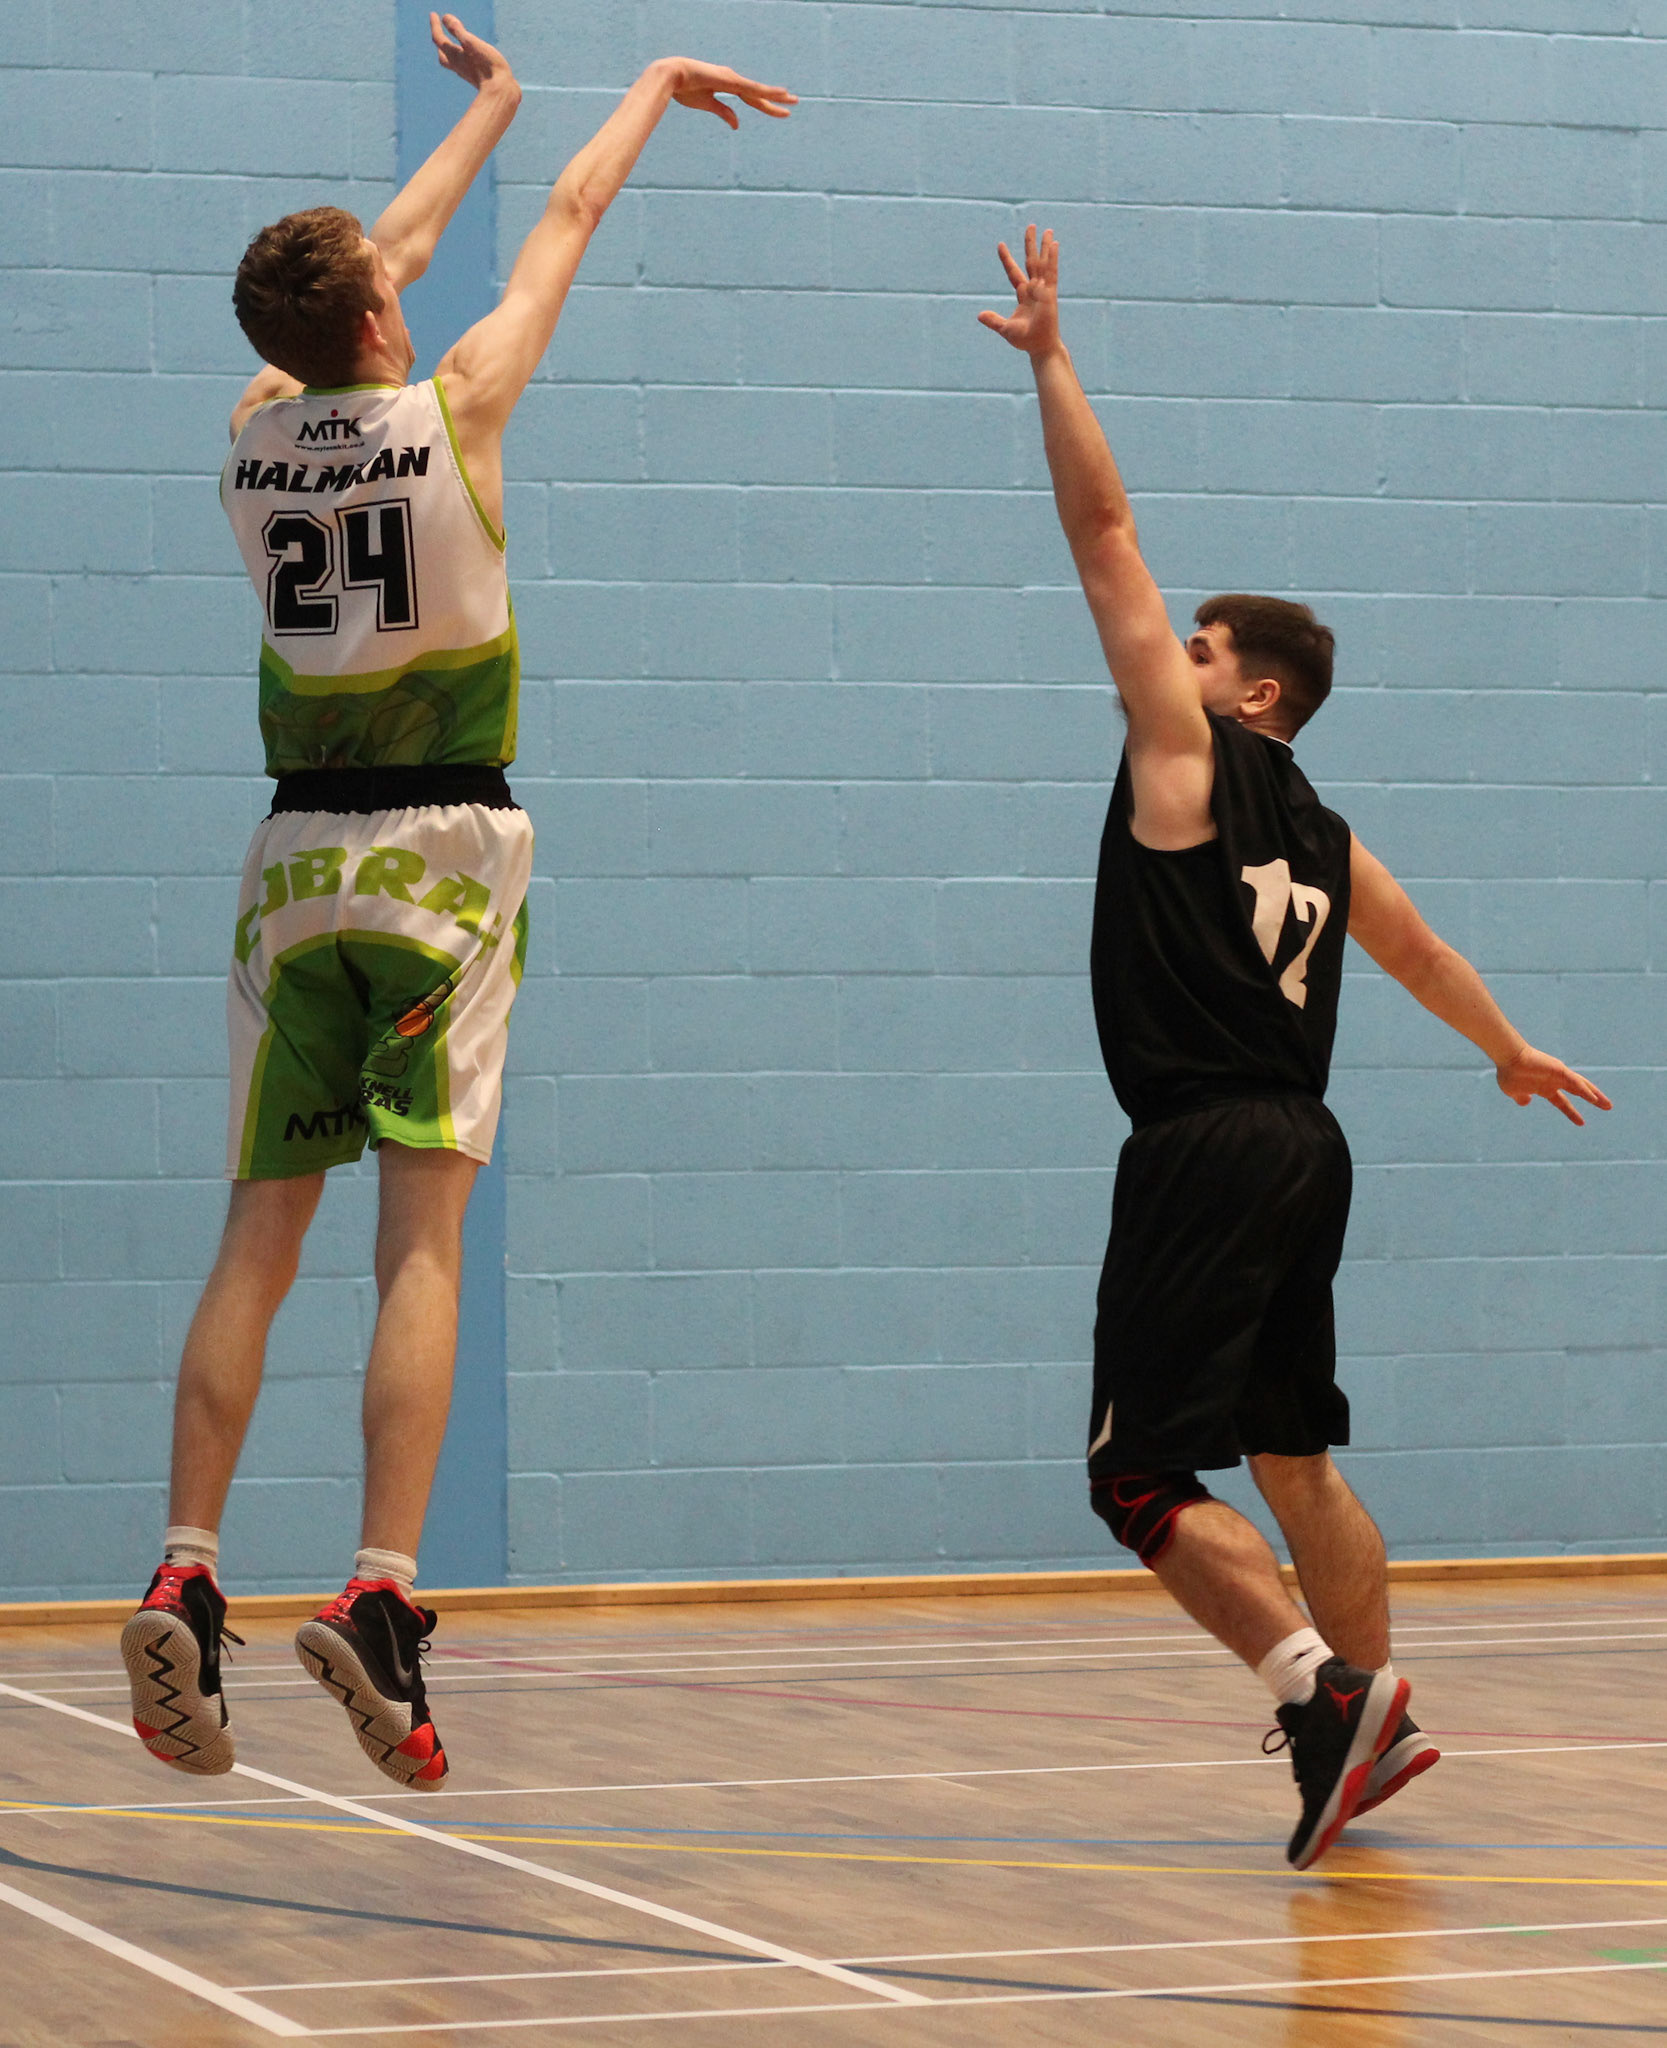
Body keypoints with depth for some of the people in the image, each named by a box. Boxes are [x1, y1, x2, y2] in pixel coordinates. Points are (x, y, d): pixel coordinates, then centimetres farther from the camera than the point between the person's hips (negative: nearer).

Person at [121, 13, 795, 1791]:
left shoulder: (253, 432, 5)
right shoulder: (454, 408, -6)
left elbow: (380, 254, 22)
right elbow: (570, 219, 10)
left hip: (297, 860, 4)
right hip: (441, 858, -4)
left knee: (259, 1239, 5)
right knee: (420, 1243, -9)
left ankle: (186, 1578, -6)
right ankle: (381, 1594, -19)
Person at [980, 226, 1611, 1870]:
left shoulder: (1190, 750, -3)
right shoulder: (1323, 839, 17)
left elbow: (1105, 532, -6)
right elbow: (1423, 957, 33)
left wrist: (1050, 358, -3)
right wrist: (1514, 1054, 51)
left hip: (1205, 1155, -8)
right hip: (1299, 1152, 9)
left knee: (1143, 1475, -9)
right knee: (1290, 1457, 16)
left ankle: (1321, 1687, -21)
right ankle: (1375, 1719, 18)